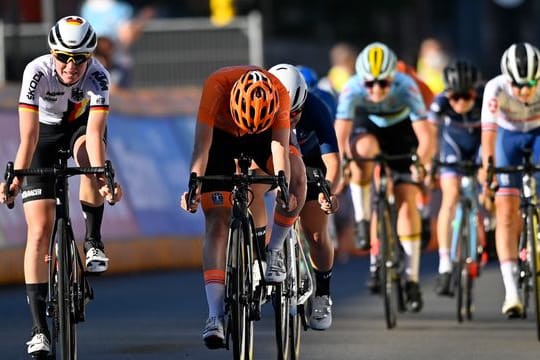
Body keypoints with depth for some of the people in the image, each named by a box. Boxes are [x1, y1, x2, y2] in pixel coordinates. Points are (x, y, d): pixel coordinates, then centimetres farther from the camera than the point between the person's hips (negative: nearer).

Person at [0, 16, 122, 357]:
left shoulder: (97, 76, -30)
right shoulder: (37, 72, -31)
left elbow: (95, 131, -40)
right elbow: (29, 136, -35)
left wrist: (103, 178, -54)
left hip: (81, 126, 1)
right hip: (46, 133, -1)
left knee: (87, 153, -38)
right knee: (40, 231, -12)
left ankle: (94, 240, -15)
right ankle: (40, 328, -10)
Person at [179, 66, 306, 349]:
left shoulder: (279, 93, -33)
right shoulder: (217, 86, -37)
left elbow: (279, 150, -35)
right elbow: (202, 147, -36)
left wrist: (283, 188, -50)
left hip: (262, 136, 2)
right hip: (221, 135, -2)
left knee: (296, 176, -28)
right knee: (217, 220, -14)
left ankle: (274, 250, -5)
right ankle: (215, 316, -19)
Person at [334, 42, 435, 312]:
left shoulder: (406, 88, -35)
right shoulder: (352, 89, -33)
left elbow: (426, 136, -40)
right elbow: (340, 133, -38)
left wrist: (421, 163, -56)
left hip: (402, 131, 0)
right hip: (368, 126, 0)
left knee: (407, 202, -10)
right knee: (363, 151, -36)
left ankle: (412, 277, 0)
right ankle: (362, 221, -18)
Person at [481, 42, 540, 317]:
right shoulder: (496, 89, -34)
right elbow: (489, 131, -41)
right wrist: (488, 170, -53)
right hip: (508, 136, -1)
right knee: (506, 212, -13)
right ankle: (511, 293, -17)